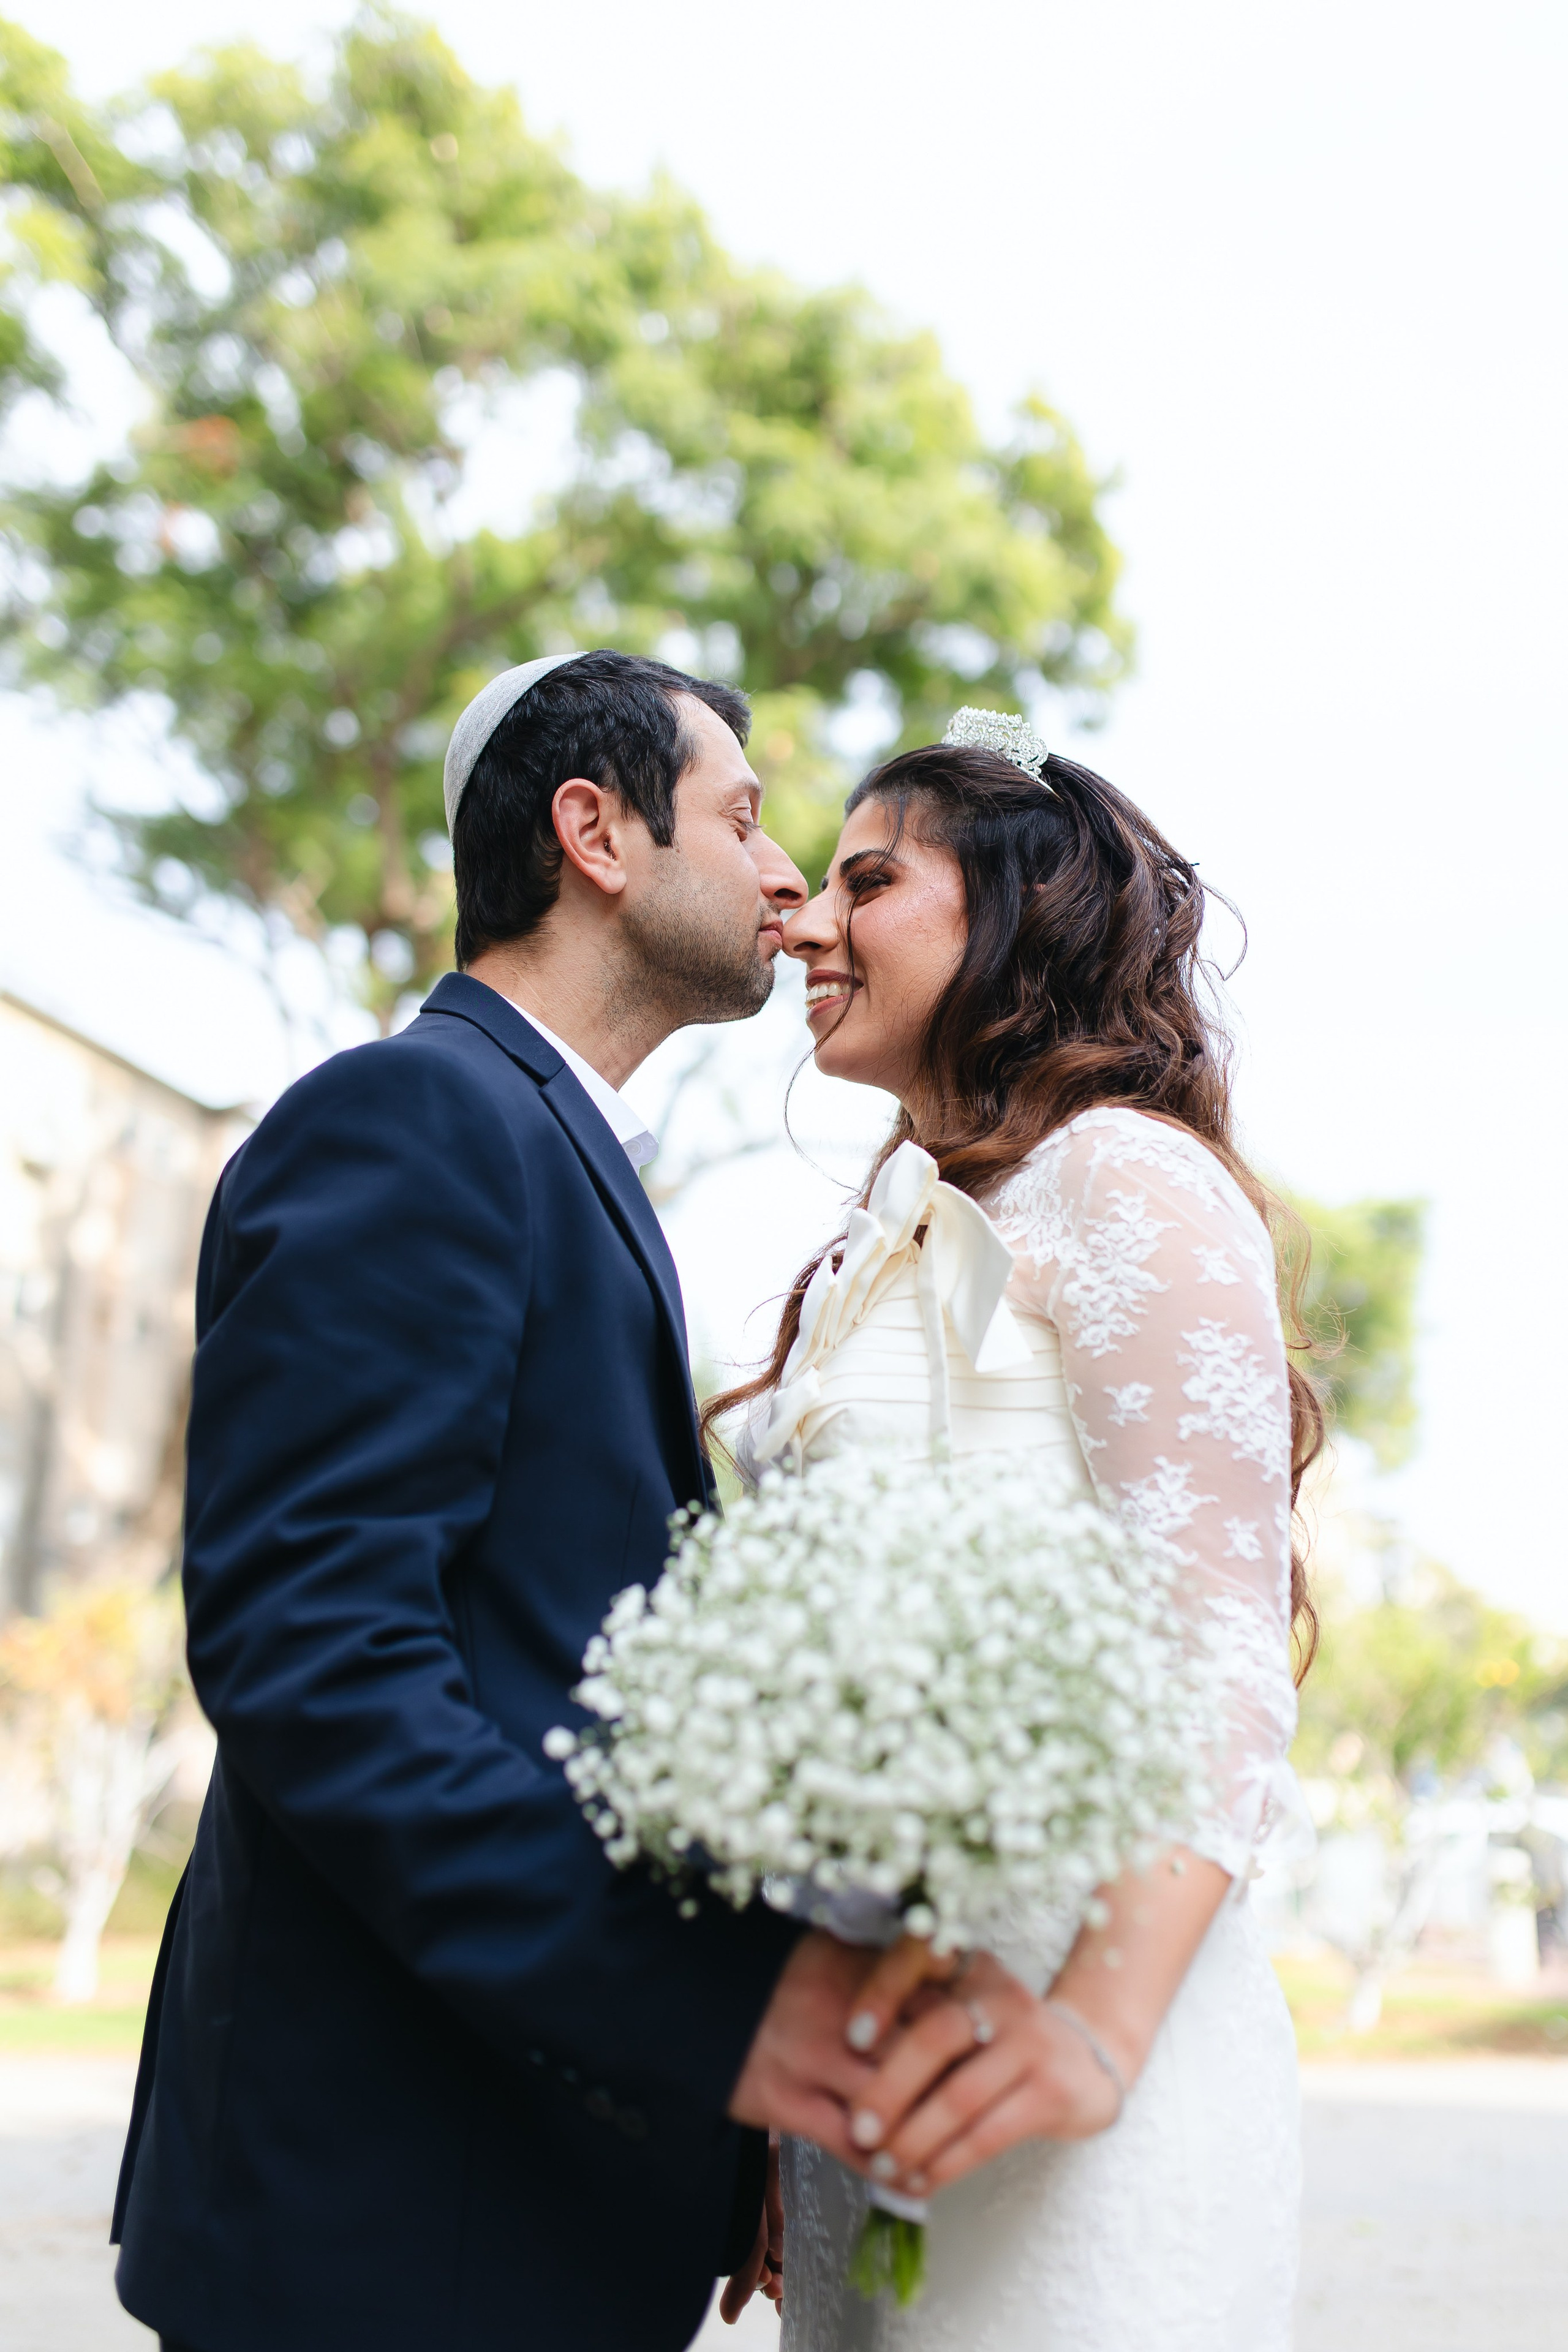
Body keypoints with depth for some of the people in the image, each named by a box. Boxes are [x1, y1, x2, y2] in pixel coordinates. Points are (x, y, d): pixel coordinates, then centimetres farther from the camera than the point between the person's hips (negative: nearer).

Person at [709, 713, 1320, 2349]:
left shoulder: (1121, 1174, -8)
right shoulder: (892, 1242, 18)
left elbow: (1222, 1662, -17)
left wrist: (1098, 2027, -31)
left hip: (1037, 1995, -8)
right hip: (865, 2045, 8)